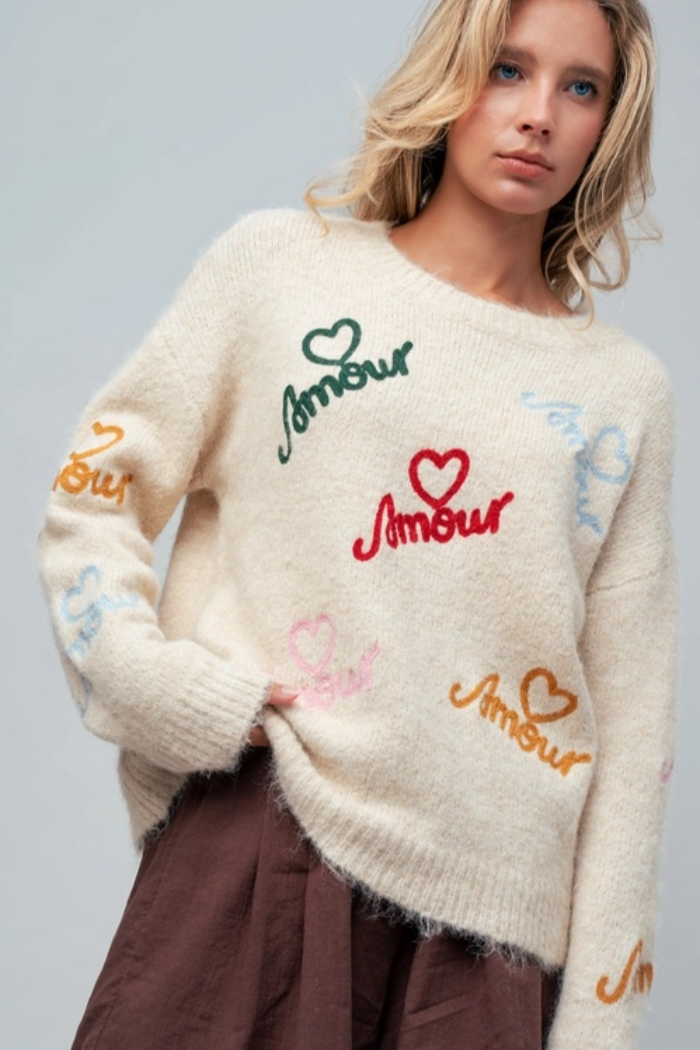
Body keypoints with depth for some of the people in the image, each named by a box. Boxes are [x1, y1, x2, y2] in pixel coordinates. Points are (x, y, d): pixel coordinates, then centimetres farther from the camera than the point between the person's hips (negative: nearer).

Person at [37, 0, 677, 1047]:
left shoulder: (629, 391, 9)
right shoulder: (279, 263, 6)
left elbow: (630, 719, 8)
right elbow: (89, 496, 7)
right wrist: (171, 690, -9)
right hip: (254, 834, -1)